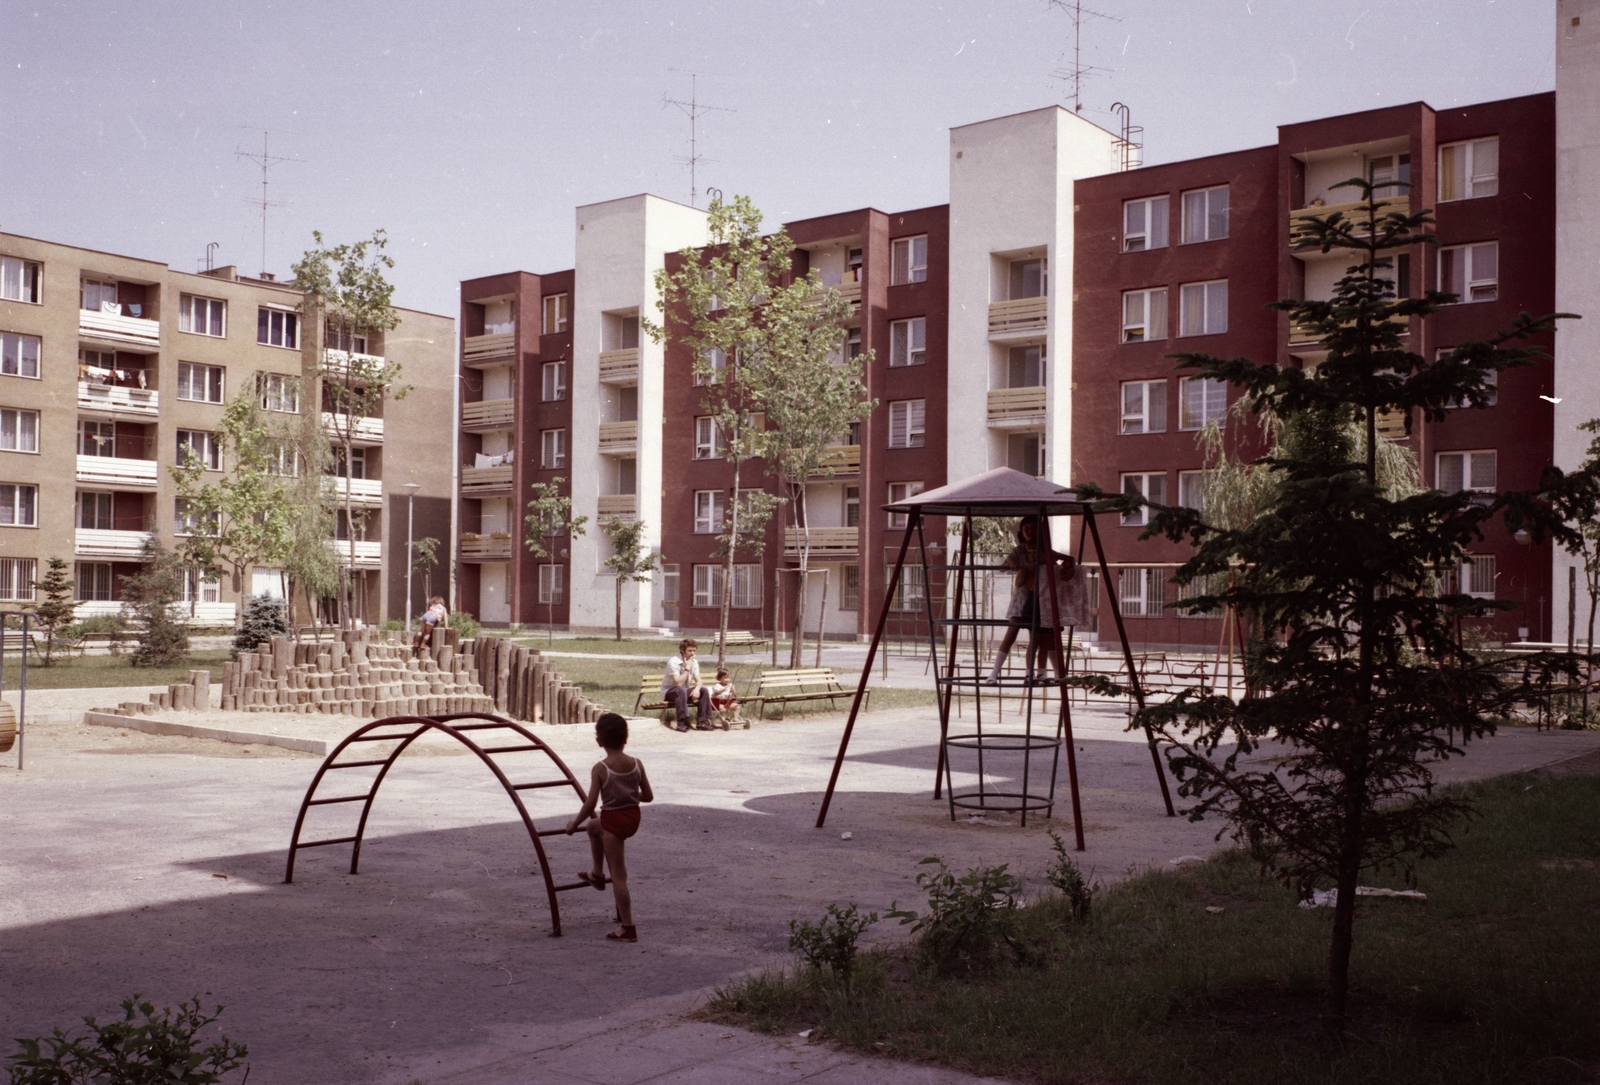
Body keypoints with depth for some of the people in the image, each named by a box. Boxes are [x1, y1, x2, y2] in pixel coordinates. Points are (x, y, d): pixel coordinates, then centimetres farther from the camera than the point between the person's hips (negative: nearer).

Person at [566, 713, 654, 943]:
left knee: (618, 875, 1)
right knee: (593, 826, 34)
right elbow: (648, 796, 1)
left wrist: (574, 824, -2)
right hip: (633, 817, 6)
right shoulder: (637, 764, -5)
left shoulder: (600, 769, -18)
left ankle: (628, 928, 5)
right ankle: (597, 874, 46)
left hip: (612, 820, -6)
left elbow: (590, 804, -17)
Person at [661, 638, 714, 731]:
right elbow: (678, 683, -29)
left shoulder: (694, 662, 0)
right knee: (681, 690, -39)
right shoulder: (673, 662, -22)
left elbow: (698, 681, -4)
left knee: (704, 690, -16)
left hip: (684, 691, 6)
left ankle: (702, 721, -17)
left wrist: (697, 689, -27)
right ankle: (682, 723, -39)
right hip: (669, 691, -6)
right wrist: (687, 668, -26)